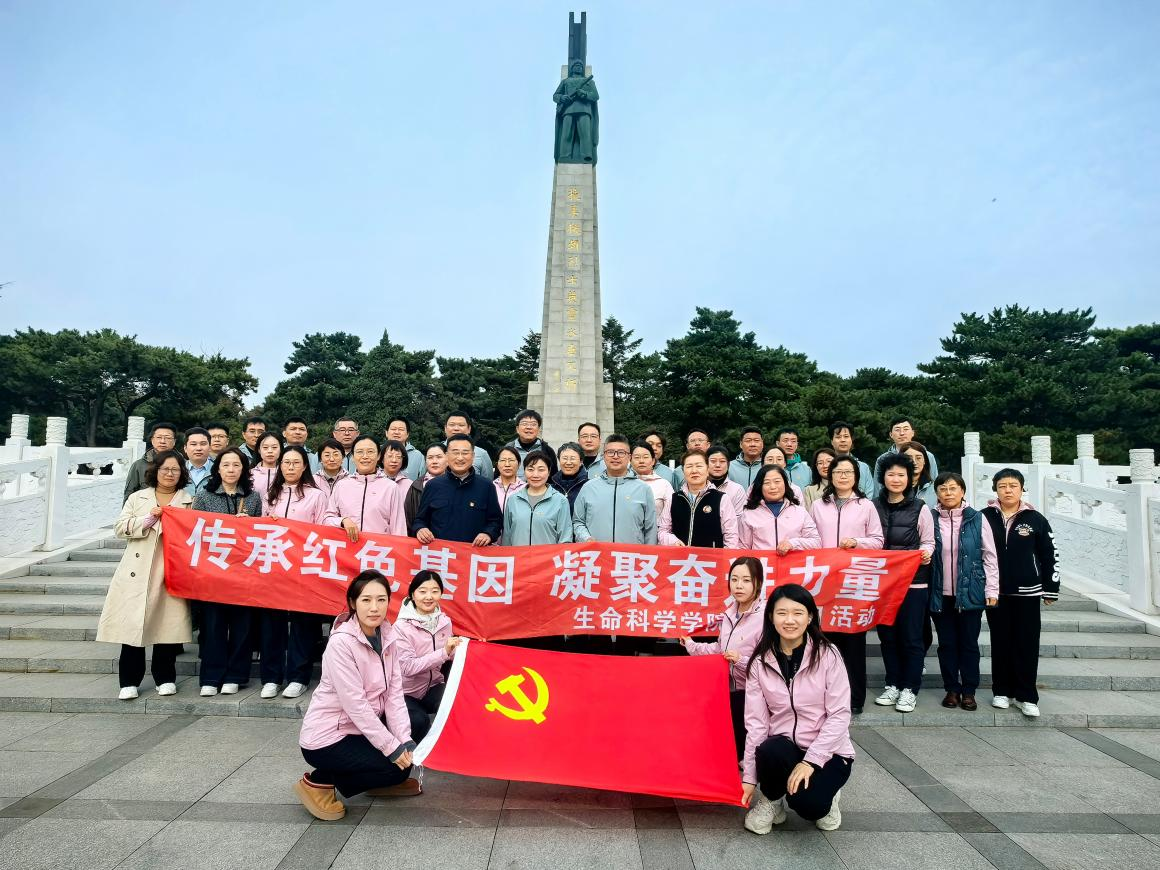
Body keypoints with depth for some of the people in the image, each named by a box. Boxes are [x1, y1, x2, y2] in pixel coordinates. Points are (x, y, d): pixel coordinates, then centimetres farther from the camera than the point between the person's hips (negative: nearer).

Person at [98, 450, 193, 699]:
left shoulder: (189, 501, 10)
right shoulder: (137, 498, 14)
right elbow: (121, 527, 3)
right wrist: (150, 518, -8)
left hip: (170, 573, -1)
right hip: (137, 573, 1)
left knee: (167, 624, 1)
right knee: (132, 625, 0)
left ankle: (165, 678, 14)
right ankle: (129, 681, 11)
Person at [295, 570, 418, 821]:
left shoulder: (388, 636, -4)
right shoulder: (341, 642, -25)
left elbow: (394, 692, -5)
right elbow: (355, 704, -25)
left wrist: (404, 740, -16)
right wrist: (392, 746, -23)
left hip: (362, 726, 7)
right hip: (326, 736, -7)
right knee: (398, 768, -13)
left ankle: (378, 781, 18)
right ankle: (320, 781, 1)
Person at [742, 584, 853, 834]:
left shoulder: (827, 655, -11)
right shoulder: (760, 662, -5)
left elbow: (839, 715, -11)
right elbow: (756, 721, -4)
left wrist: (811, 760, -20)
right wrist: (749, 777, -6)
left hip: (828, 751, -1)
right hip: (785, 747, 2)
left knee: (808, 804, -28)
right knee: (770, 751, -33)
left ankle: (825, 793, 11)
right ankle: (771, 800, 1)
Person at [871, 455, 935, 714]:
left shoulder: (920, 509, -1)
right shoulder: (874, 507, 4)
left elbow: (928, 542, 3)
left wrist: (926, 553, -17)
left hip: (913, 581, -2)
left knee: (911, 637, 2)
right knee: (887, 635, 10)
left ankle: (909, 689, 14)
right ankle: (892, 685, 23)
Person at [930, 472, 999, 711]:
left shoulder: (977, 519, -1)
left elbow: (990, 556, 1)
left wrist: (992, 590, -2)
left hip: (970, 593, -1)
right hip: (941, 593, 1)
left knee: (969, 643, 7)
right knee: (946, 644, 9)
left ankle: (969, 691, 20)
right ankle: (951, 689, 21)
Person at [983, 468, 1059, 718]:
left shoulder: (1035, 519, -1)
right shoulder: (984, 517, -1)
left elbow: (1050, 556, 3)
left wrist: (1050, 590, 2)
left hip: (1027, 593, -1)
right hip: (995, 592, 1)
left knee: (1027, 644, 2)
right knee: (1000, 642, 9)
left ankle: (1026, 696, 11)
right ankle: (1002, 691, 19)